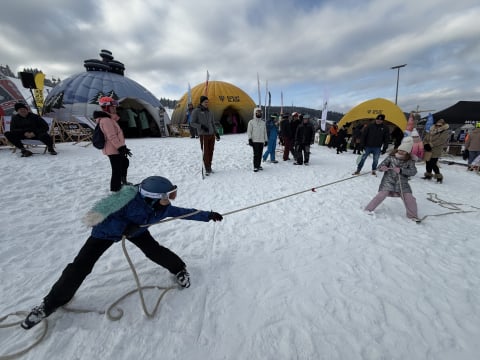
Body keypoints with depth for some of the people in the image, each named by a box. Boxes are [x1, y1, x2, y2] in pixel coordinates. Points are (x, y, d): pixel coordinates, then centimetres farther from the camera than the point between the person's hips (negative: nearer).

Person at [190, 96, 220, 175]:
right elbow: (192, 123, -3)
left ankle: (209, 167, 17)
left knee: (211, 151, 6)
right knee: (205, 152, -6)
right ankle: (207, 169, 2)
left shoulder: (209, 112, 15)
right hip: (203, 135, -5)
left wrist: (216, 133, 9)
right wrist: (201, 126, -19)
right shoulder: (196, 111, 0)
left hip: (211, 134, 5)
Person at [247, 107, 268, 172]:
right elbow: (249, 131, -2)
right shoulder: (251, 122, 2)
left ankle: (258, 165, 18)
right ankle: (255, 167, -5)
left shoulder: (263, 122, 16)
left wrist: (266, 140, 16)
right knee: (256, 154, -10)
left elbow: (265, 132, 20)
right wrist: (249, 139, -13)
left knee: (260, 154, 6)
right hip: (255, 141, -5)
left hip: (261, 141, 5)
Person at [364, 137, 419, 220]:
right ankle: (368, 209, -2)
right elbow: (381, 166, -3)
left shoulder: (410, 161, 0)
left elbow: (413, 171, -10)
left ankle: (413, 216, 19)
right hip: (389, 180, -2)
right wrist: (382, 168, -27)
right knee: (381, 195, -15)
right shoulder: (391, 157, -2)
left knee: (409, 198, -5)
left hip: (402, 182, 2)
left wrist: (401, 170, -25)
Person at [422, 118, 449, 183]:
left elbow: (440, 141, -18)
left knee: (433, 164, -10)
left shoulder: (446, 132, -5)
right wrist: (425, 145, -10)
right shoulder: (431, 131, 11)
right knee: (428, 163, 14)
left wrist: (430, 145, -22)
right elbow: (425, 138, 8)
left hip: (435, 152, -6)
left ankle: (439, 176, 4)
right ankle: (428, 175, 30)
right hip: (427, 151, 6)